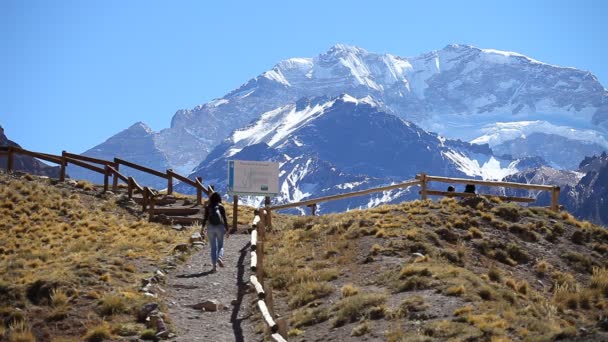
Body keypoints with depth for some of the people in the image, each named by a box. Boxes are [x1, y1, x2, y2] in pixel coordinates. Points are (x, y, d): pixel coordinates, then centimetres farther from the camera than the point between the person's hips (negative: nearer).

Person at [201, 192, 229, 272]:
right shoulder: (221, 207, -2)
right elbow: (225, 219, -5)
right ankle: (219, 258, -19)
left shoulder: (207, 207, 0)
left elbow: (205, 218, -3)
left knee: (213, 247, 8)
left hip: (210, 227, 1)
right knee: (220, 246, 12)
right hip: (220, 227, -1)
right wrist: (227, 230, 0)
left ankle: (214, 266, 3)